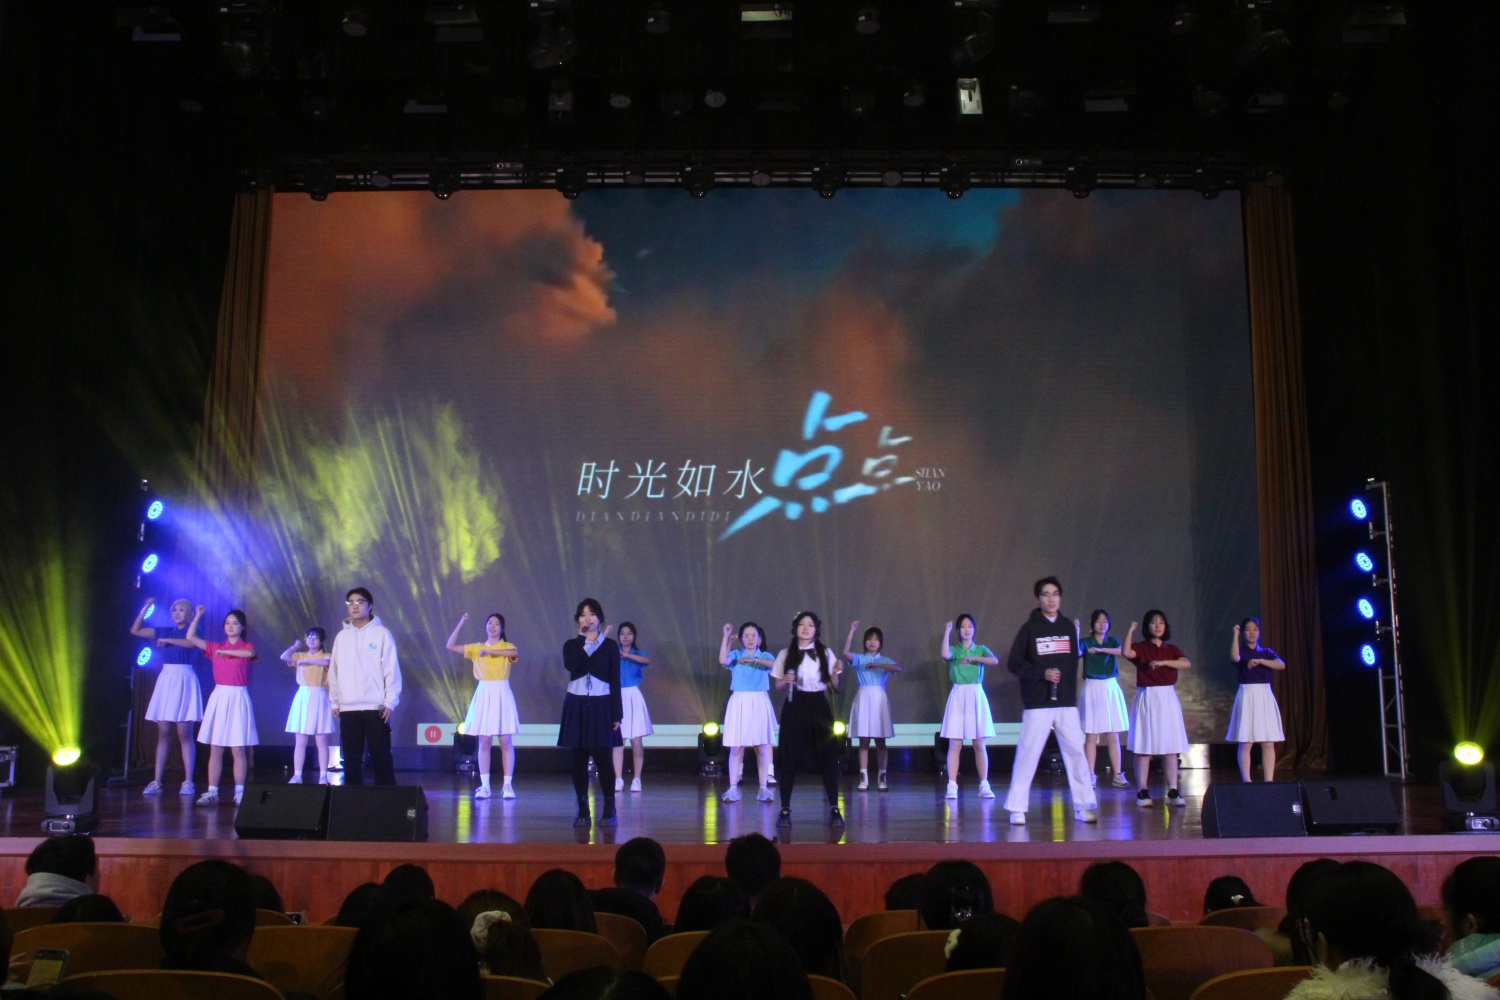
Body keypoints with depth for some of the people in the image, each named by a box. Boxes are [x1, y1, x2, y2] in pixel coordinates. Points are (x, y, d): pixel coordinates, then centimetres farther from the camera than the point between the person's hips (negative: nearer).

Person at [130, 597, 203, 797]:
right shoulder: (164, 631, 16)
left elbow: (191, 642, -21)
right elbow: (135, 630, 17)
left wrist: (168, 640, -18)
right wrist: (145, 609, 9)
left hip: (184, 679, -5)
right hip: (166, 680, 5)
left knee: (184, 734, -5)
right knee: (163, 733, 4)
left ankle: (188, 782, -3)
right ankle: (157, 782, 6)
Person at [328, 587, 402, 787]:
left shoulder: (381, 633, 1)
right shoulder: (342, 636, 12)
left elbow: (392, 669, -3)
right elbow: (334, 671, 14)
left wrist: (391, 702, -10)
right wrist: (334, 701, 8)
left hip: (376, 707, -4)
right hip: (348, 708, 4)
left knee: (380, 756, -2)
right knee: (351, 758, 6)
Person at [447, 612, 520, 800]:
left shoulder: (507, 646, 4)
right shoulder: (476, 648, 11)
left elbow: (515, 653, -20)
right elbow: (450, 646, 3)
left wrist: (490, 651, -24)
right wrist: (461, 623, -2)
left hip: (502, 695, -2)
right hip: (483, 695, 2)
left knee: (506, 742, -3)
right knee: (484, 742, 1)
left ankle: (507, 785, 1)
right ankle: (484, 785, 4)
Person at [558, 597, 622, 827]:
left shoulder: (610, 645, 3)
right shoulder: (571, 645, 6)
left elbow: (615, 681, 1)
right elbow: (570, 666, -17)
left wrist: (617, 713, -4)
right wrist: (582, 638, -10)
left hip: (601, 706, -2)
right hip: (576, 706, 2)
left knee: (603, 759, -4)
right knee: (579, 759, 3)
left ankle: (609, 811, 6)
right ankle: (583, 811, 11)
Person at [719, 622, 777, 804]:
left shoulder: (764, 656, 5)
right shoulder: (736, 655, 5)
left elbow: (776, 664, -17)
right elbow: (723, 660, -17)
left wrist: (754, 659, -23)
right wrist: (726, 636, -18)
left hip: (759, 703, 0)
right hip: (739, 703, 0)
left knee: (762, 748, 2)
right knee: (736, 748, -1)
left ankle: (763, 789, 8)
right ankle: (733, 788, 2)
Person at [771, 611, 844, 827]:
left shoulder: (825, 653, 6)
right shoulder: (786, 654, 5)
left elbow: (833, 687, 7)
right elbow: (777, 685, 9)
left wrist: (836, 673, -12)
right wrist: (786, 680, -11)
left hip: (818, 706, 0)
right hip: (794, 707, 0)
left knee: (827, 756, -1)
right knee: (790, 758, -1)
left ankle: (834, 809, 6)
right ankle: (785, 810, 7)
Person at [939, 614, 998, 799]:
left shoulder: (981, 650, 10)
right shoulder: (954, 650, 7)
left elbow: (995, 661, -10)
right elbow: (944, 654, -18)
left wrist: (973, 659, -15)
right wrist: (947, 631, -12)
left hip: (977, 696, 1)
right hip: (958, 696, -1)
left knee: (979, 744, 1)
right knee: (955, 744, -3)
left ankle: (984, 785, 5)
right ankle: (952, 786, -2)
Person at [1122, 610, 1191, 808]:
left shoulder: (1171, 650, 12)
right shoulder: (1141, 648, 3)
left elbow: (1186, 664, -7)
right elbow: (1126, 652, -20)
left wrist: (1163, 662, -18)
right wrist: (1130, 630, -15)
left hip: (1167, 698, 3)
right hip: (1146, 698, -3)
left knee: (1170, 747, 0)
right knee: (1143, 747, -3)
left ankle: (1173, 792, 3)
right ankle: (1142, 792, 0)